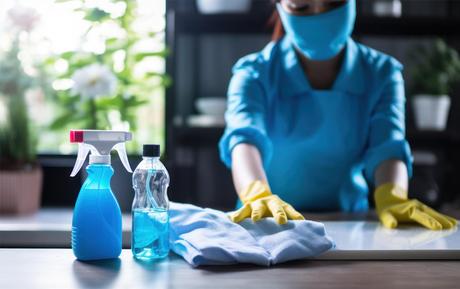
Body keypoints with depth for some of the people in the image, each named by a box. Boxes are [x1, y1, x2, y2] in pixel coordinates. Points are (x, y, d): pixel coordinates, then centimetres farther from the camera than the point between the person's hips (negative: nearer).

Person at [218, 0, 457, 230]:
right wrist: (258, 195, -46)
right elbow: (245, 137, -24)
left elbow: (387, 147, -16)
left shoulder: (382, 74, 0)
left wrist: (391, 199, -38)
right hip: (274, 225, -1)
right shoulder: (254, 75, -5)